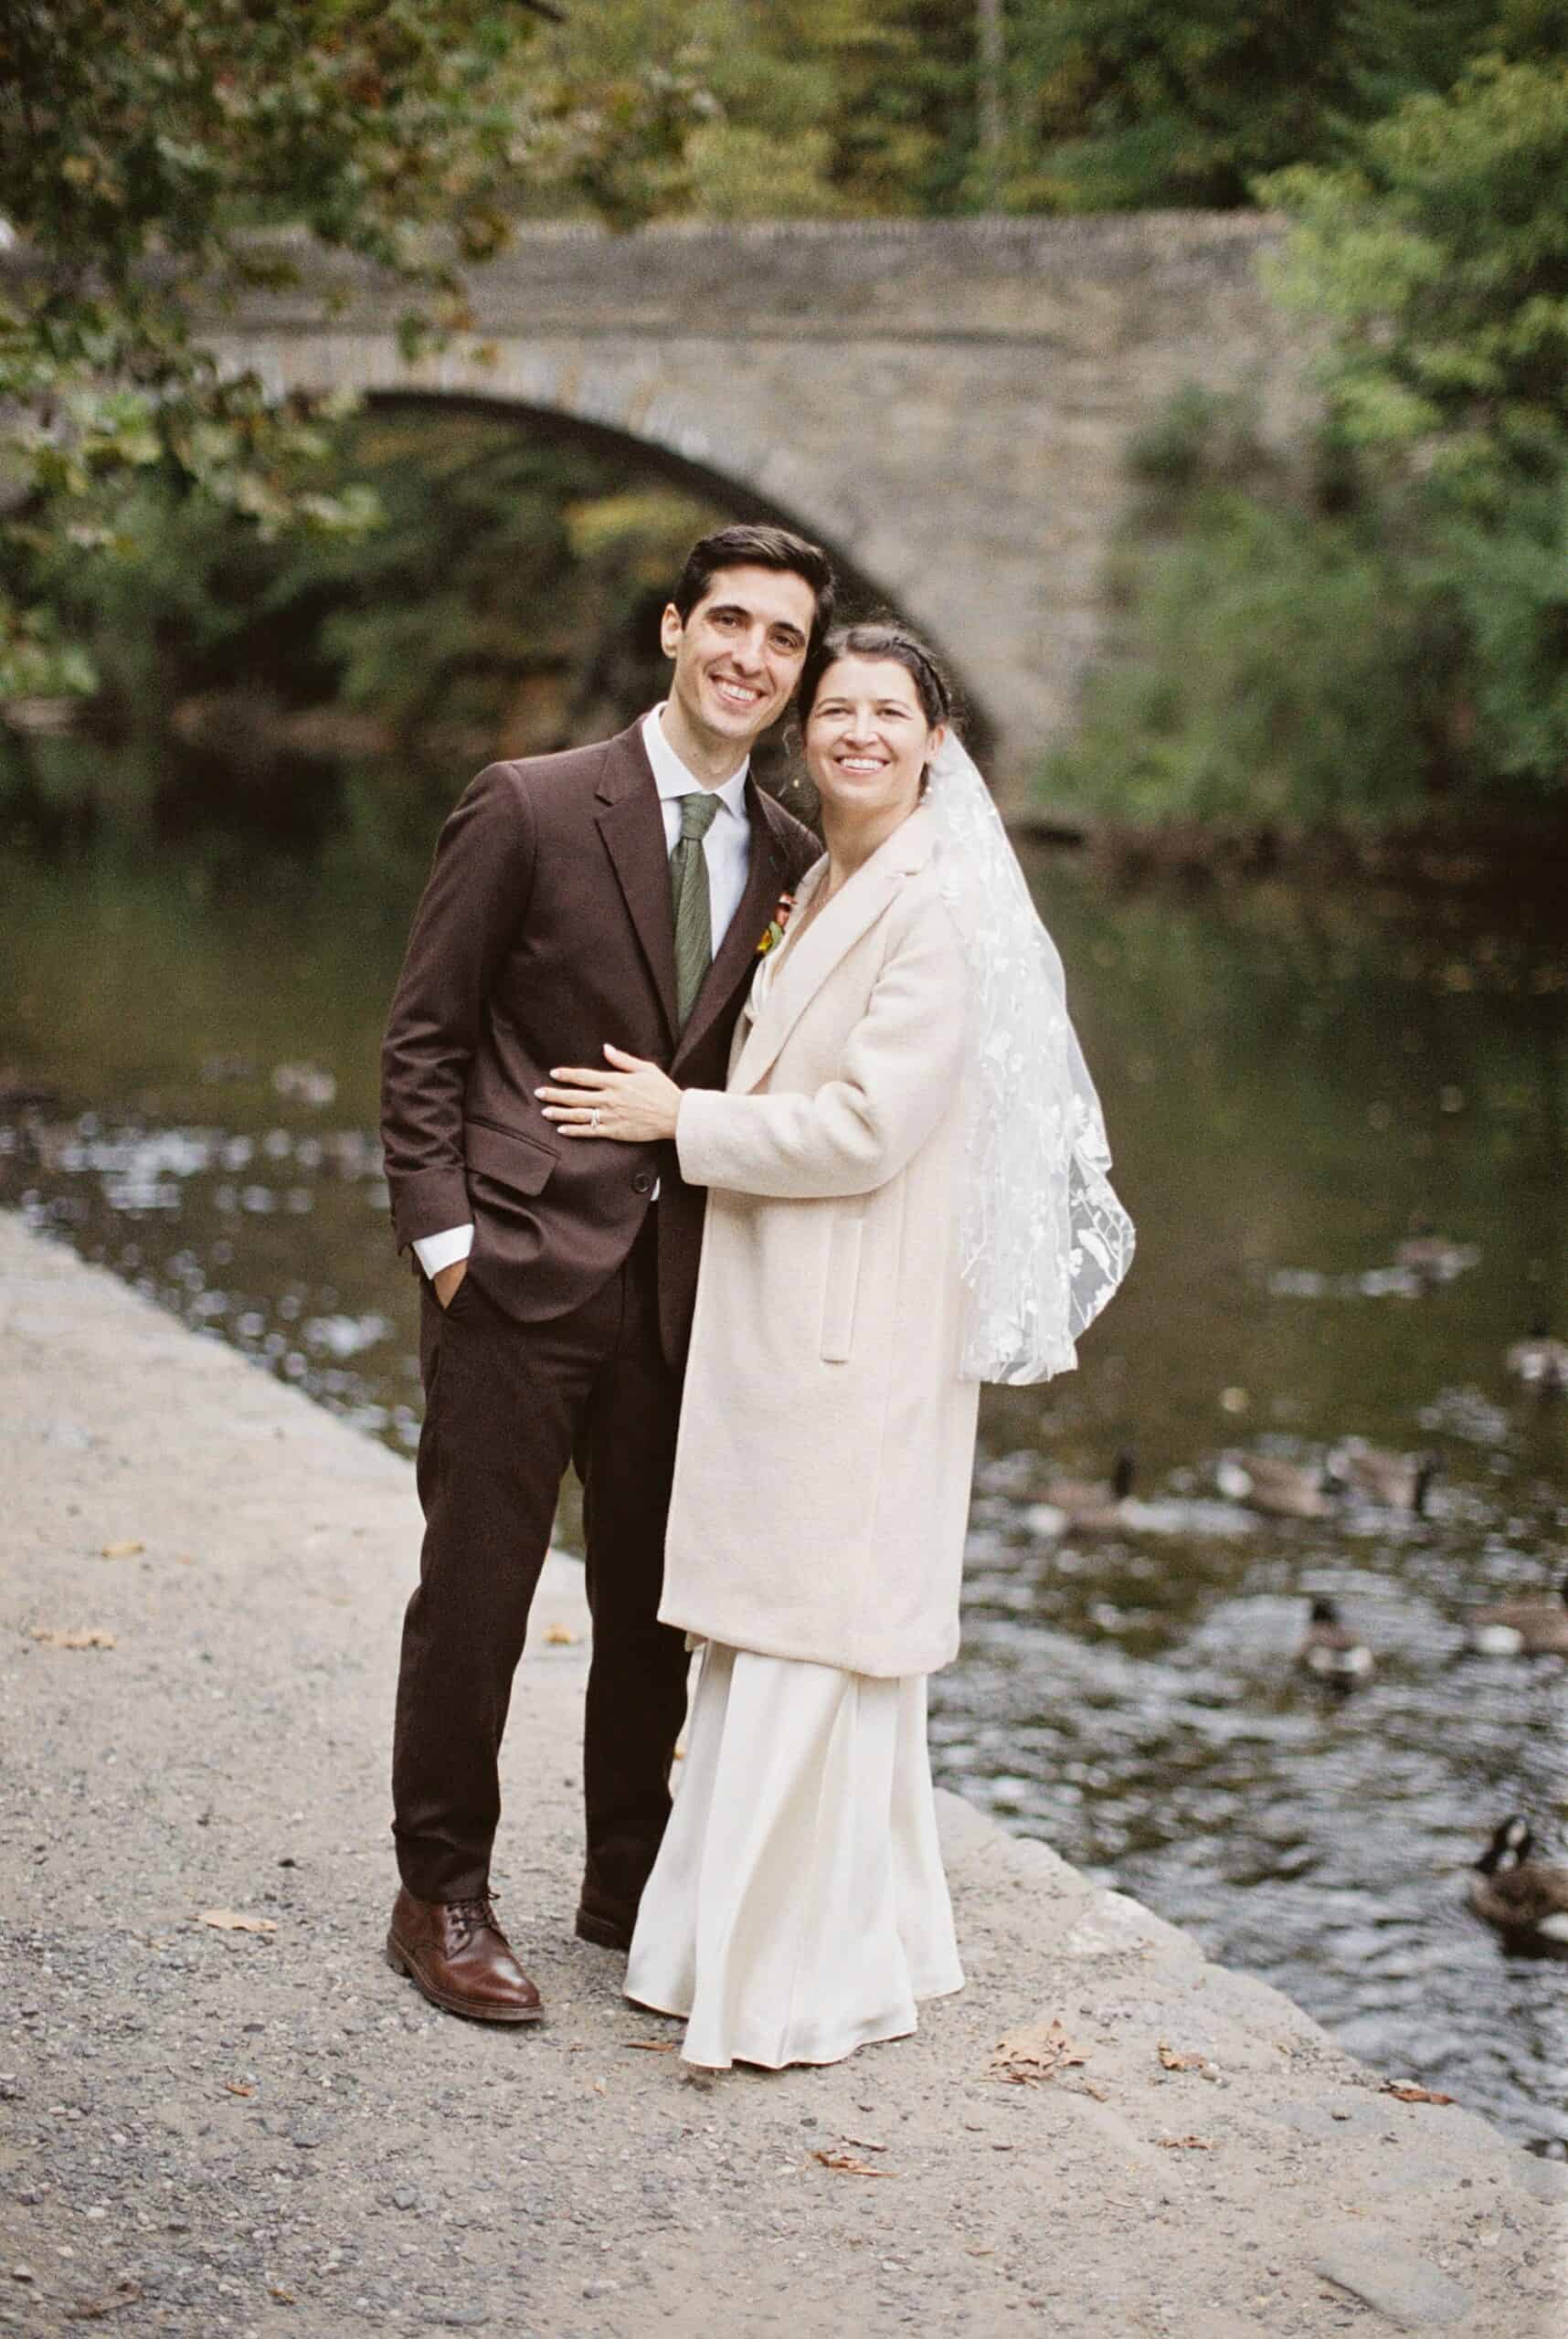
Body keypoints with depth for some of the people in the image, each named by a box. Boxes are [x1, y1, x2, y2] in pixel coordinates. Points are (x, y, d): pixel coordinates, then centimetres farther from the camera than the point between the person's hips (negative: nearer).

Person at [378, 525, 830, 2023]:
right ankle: (442, 1895, 17)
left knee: (657, 1595, 13)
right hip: (522, 1266, -4)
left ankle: (629, 1882, 29)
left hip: (687, 1281, 4)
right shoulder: (530, 808, -4)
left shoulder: (792, 864, 8)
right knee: (475, 1585, 3)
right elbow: (424, 1037, -3)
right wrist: (444, 1234, -10)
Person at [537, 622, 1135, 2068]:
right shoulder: (825, 889, 15)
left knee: (816, 1635, -2)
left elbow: (867, 1128, -18)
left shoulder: (940, 904, -13)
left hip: (856, 1338, -9)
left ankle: (803, 1977, 8)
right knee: (764, 1627, 14)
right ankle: (751, 1935, 26)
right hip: (778, 1324, 9)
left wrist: (680, 1118, -11)